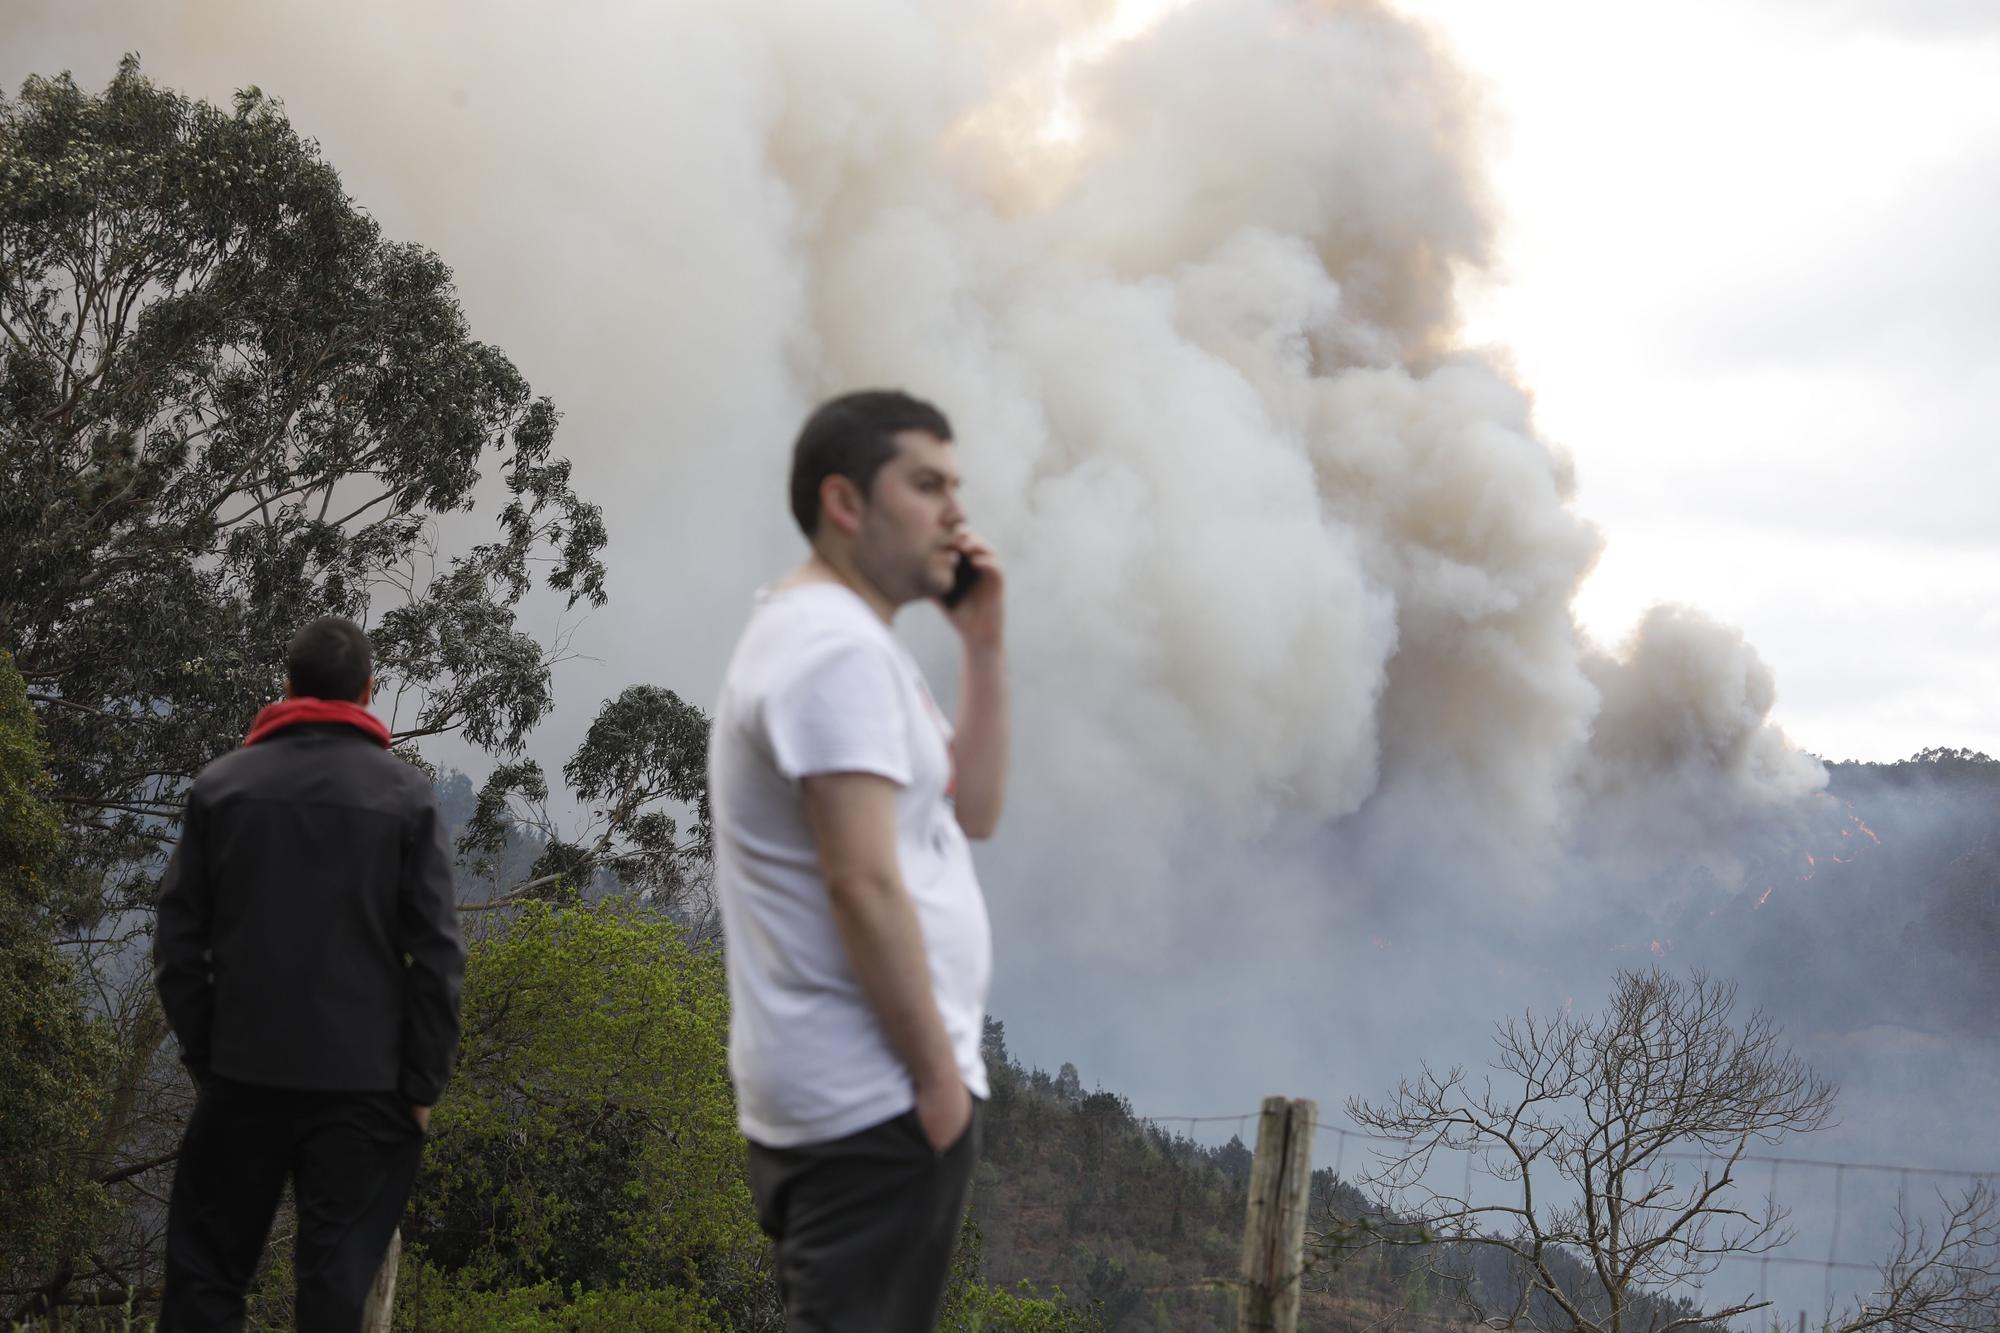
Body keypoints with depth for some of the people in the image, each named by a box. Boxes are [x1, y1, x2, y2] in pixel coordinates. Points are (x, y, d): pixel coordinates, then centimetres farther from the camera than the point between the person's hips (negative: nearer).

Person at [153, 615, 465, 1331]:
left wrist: (205, 1057, 9)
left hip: (243, 1076, 1)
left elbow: (178, 945, 1)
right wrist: (424, 1084, 0)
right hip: (364, 1082, -1)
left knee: (205, 1273, 9)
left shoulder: (220, 785, 3)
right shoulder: (407, 794, -2)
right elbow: (437, 953, -6)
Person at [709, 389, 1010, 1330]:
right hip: (876, 1097, -11)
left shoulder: (829, 637, 18)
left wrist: (984, 644, 11)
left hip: (829, 1091, 11)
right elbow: (863, 885, -22)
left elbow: (971, 811, 20)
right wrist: (940, 1072, -17)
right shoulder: (839, 647, -16)